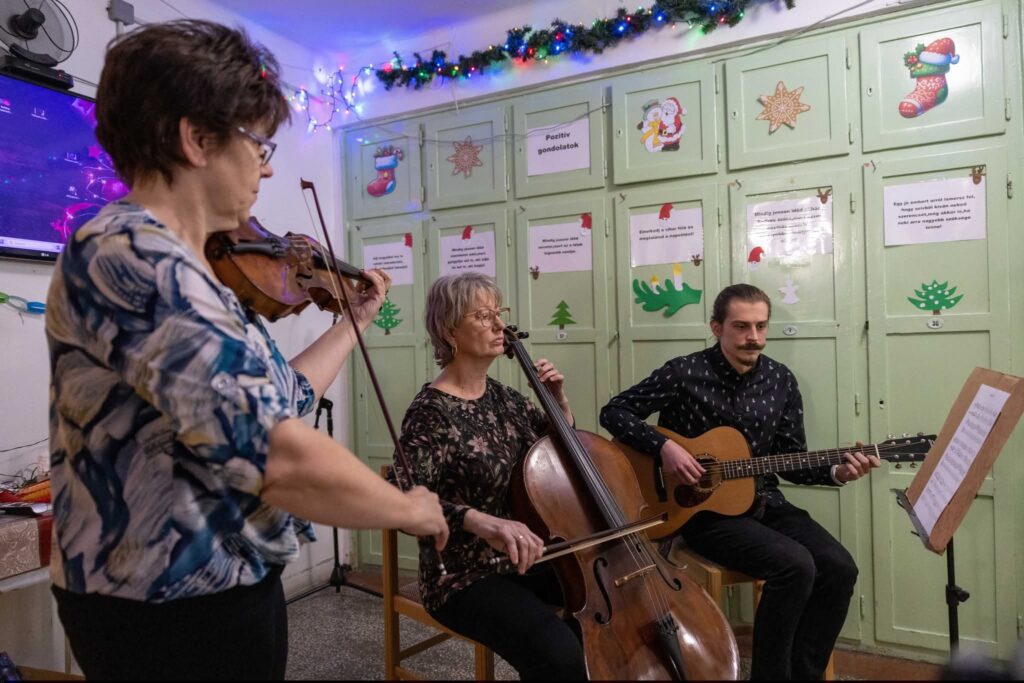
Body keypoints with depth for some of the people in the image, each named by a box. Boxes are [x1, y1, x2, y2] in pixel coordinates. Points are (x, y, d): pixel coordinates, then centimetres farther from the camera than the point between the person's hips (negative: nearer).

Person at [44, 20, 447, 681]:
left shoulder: (175, 266, 6)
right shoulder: (127, 253, -24)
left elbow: (275, 401, 14)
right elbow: (275, 456, -34)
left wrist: (354, 322, 18)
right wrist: (410, 507, -18)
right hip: (174, 614, -9)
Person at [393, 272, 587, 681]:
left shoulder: (502, 397, 5)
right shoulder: (431, 412, -17)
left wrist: (559, 401, 0)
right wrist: (481, 521, -40)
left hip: (527, 559, 8)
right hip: (464, 577, -7)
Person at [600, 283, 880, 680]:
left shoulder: (780, 380, 4)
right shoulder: (685, 373, -11)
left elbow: (791, 459, 9)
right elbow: (614, 412, -8)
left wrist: (836, 473, -10)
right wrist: (664, 446, -20)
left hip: (765, 502, 6)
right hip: (705, 510, -5)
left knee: (839, 568, -13)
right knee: (795, 565, -25)